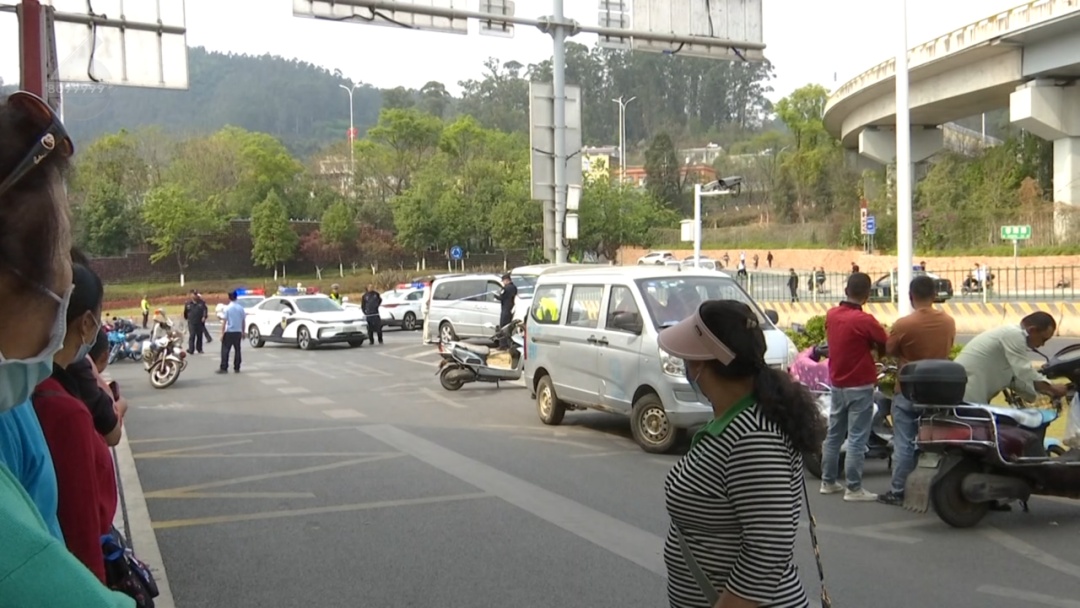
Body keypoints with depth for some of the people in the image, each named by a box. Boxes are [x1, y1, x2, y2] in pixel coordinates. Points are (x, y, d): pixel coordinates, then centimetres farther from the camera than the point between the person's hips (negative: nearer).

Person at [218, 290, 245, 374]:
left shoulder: (227, 308, -9)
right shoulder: (241, 308, 1)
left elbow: (224, 322, -11)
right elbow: (243, 321, 7)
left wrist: (222, 333, -8)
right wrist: (243, 332, 17)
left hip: (229, 332, -4)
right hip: (238, 332, 4)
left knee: (225, 350, 1)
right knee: (237, 350, 9)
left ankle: (224, 368, -2)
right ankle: (236, 368, 10)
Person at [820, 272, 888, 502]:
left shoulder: (831, 315, 0)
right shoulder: (865, 321, -19)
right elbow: (886, 347, -8)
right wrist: (873, 346, 12)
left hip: (836, 383, 7)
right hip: (860, 386, -7)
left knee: (833, 434, 15)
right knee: (857, 439, -1)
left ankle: (828, 481, 23)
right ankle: (853, 488, 2)